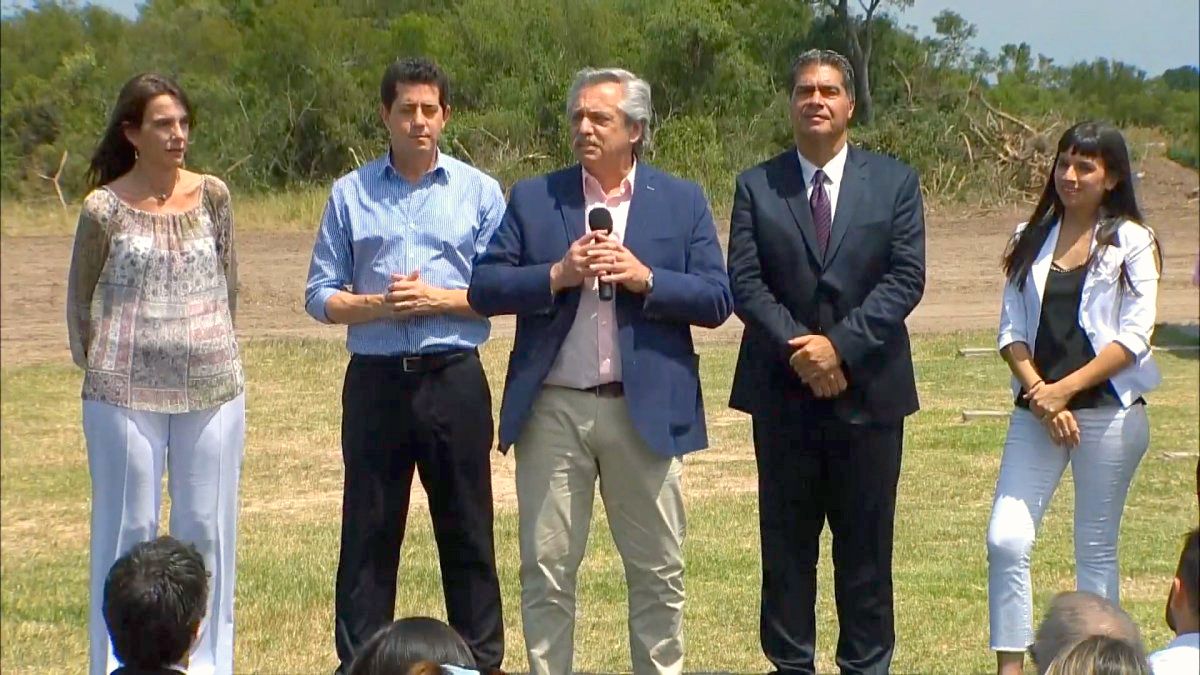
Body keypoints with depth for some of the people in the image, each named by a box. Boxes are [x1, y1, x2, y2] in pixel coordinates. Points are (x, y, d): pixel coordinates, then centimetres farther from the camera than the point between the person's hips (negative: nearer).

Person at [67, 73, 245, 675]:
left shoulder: (211, 196, 4)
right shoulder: (104, 208, -3)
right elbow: (80, 300, 7)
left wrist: (213, 349, 12)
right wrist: (100, 367, 8)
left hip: (213, 390, 3)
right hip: (126, 394, -2)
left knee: (208, 528, 7)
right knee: (127, 529, 3)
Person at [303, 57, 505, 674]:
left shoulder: (479, 192, 6)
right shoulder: (350, 194, 7)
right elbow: (320, 297, 5)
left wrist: (437, 299, -11)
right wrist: (379, 305, -12)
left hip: (454, 377, 0)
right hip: (376, 381, 1)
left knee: (467, 532, 5)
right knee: (367, 533, 4)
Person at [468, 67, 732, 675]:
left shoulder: (682, 201, 7)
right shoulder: (533, 198, 7)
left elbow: (716, 300, 0)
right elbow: (484, 289, 0)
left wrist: (645, 278, -14)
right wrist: (557, 275, -13)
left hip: (647, 410, 0)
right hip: (552, 411, 0)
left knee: (659, 571, 7)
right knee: (545, 570, 5)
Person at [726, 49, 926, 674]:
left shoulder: (894, 183, 5)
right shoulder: (756, 187, 6)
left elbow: (905, 279, -4)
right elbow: (744, 283, -3)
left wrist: (841, 345, -15)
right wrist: (801, 349, -15)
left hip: (868, 387, 0)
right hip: (783, 391, 0)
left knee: (866, 541, 5)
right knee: (786, 540, 5)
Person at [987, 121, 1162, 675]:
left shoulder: (1131, 243, -1)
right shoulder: (1031, 239, 10)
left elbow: (1133, 338, -7)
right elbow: (1012, 329, 7)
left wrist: (1063, 390, -13)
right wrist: (1038, 391, -9)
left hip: (1108, 411, -3)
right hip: (1035, 413, 3)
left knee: (1095, 551, 4)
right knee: (1006, 541, -8)